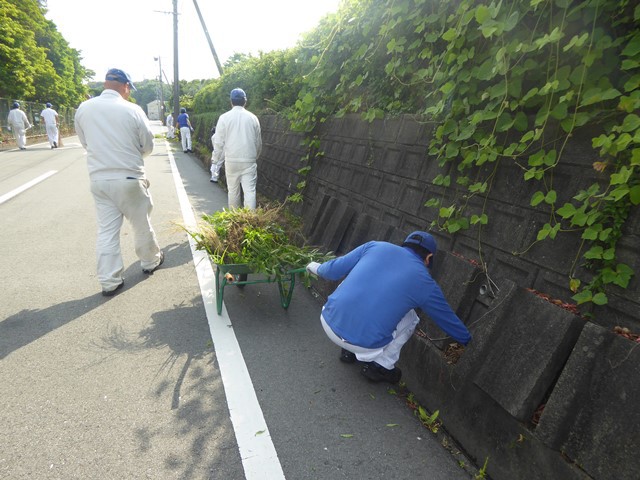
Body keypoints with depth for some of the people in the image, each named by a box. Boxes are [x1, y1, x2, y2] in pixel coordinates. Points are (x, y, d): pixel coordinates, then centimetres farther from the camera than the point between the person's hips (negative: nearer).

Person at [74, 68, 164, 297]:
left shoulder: (83, 109, 0)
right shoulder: (132, 110, -10)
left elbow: (85, 142, 11)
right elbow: (148, 145, -1)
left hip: (99, 179, 3)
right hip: (129, 178, -3)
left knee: (106, 229, 8)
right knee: (141, 223, 15)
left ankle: (109, 280, 12)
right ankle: (151, 261, 34)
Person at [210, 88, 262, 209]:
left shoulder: (224, 117, -2)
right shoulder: (253, 118, 3)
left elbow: (219, 142, -1)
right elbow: (258, 142, 10)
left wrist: (215, 160, 10)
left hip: (231, 160, 0)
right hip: (249, 161, 0)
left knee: (233, 191, 12)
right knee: (250, 191, -3)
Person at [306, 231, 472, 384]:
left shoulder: (376, 246, 6)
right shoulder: (425, 283, 2)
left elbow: (335, 269, 11)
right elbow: (447, 319, 17)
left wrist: (317, 268, 33)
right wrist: (468, 340, 35)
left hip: (328, 323, 3)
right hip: (364, 344, -2)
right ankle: (381, 366, 21)